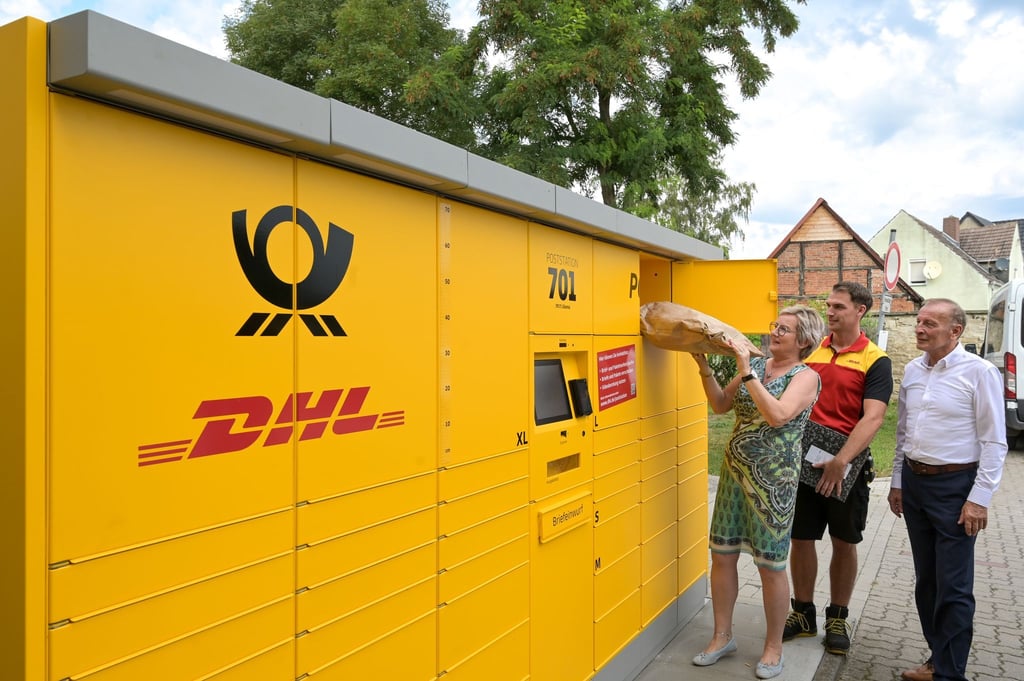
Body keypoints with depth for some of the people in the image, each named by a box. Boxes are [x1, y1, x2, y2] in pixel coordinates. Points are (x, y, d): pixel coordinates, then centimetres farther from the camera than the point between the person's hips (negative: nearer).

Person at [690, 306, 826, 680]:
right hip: (735, 471, 6)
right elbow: (721, 405, 11)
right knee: (722, 554, 10)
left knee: (770, 565, 5)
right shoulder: (755, 366, 8)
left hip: (774, 480, -5)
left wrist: (747, 372, -24)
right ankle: (722, 635, 27)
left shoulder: (806, 376, -8)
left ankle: (773, 647, 24)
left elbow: (778, 415, -25)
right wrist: (704, 367, -1)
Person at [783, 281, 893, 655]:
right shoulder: (811, 351, 6)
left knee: (844, 543, 10)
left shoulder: (875, 360, -6)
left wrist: (841, 461, -27)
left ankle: (837, 619, 26)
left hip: (848, 465, -3)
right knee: (801, 539, 8)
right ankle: (803, 614, 25)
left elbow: (872, 417, -17)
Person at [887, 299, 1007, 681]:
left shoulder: (978, 372, -10)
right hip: (914, 481, 6)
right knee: (926, 580, 15)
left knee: (953, 588, 1)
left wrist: (980, 498, -13)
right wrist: (897, 482, 13)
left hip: (955, 485, -6)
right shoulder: (912, 370, 7)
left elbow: (994, 441, -11)